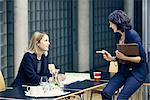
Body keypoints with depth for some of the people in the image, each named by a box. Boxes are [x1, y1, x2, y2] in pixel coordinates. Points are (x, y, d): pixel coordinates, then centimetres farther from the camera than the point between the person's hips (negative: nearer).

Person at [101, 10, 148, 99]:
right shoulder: (118, 35, 5)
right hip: (124, 70, 7)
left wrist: (124, 57, -25)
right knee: (106, 93, -10)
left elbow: (142, 58, -17)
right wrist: (112, 58, -2)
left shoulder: (132, 35, -18)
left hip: (137, 72, -7)